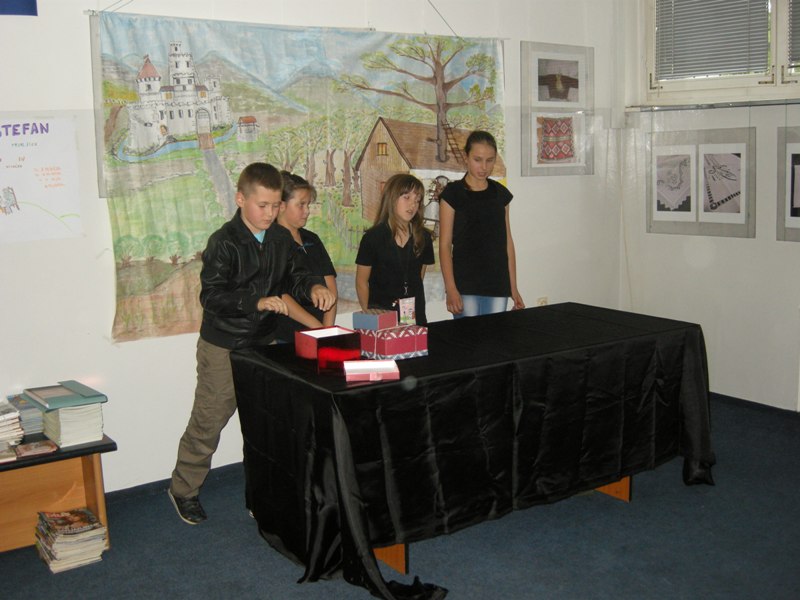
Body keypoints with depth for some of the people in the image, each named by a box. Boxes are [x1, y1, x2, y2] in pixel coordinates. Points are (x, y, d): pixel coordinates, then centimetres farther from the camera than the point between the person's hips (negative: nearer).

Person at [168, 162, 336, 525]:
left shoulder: (281, 239, 3)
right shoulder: (224, 242, -17)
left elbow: (296, 274, 8)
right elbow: (211, 295, -24)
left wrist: (313, 288, -16)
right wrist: (258, 302, -36)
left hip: (264, 342, 6)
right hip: (223, 347, -6)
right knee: (209, 420, 4)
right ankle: (184, 489, 23)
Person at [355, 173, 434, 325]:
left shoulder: (423, 237, 6)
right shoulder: (373, 237, -5)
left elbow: (419, 277, 13)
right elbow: (361, 281, -1)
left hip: (416, 315, 3)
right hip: (381, 314, -3)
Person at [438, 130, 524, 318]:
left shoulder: (501, 194, 10)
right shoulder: (452, 193, -3)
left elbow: (507, 241, 12)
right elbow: (445, 244, -6)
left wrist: (513, 288, 10)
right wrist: (450, 289, -15)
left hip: (498, 285, 4)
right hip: (465, 286, -4)